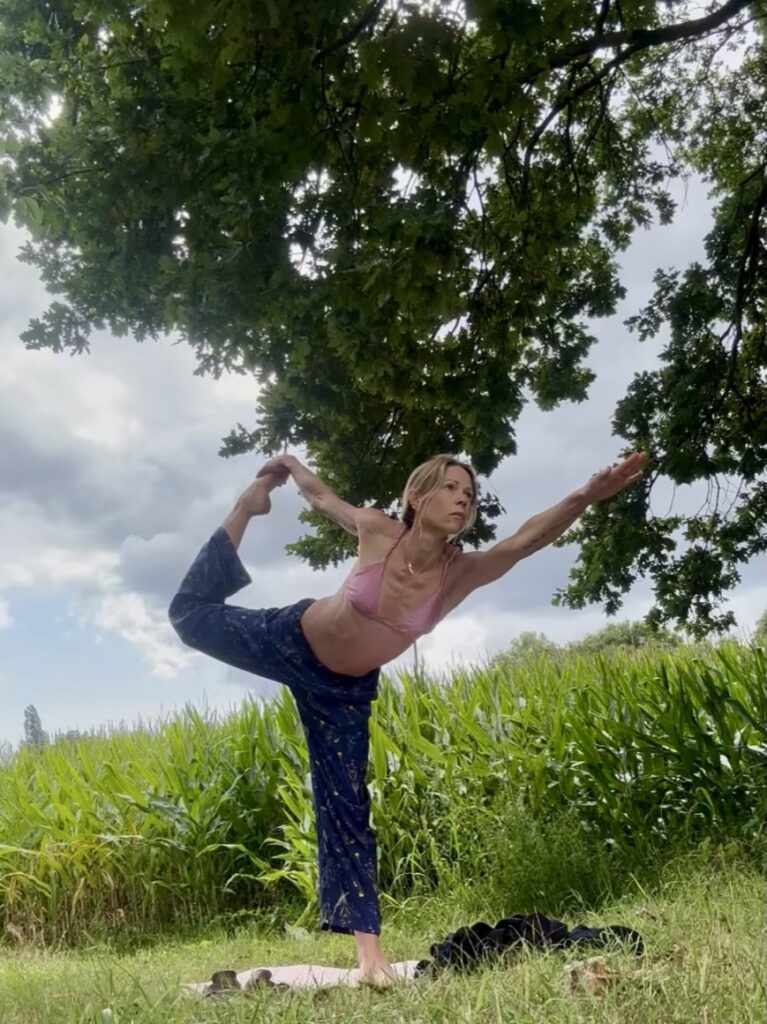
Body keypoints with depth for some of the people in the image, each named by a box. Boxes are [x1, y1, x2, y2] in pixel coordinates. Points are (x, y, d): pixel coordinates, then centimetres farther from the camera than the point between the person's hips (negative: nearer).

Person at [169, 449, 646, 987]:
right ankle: (248, 506, 36)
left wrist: (586, 496, -57)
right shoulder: (378, 531, -26)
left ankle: (368, 947, 8)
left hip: (345, 688, 1)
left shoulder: (461, 573, -24)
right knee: (191, 614, 18)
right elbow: (320, 494, -7)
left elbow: (527, 538, -41)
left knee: (346, 806, -1)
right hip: (291, 640, 0)